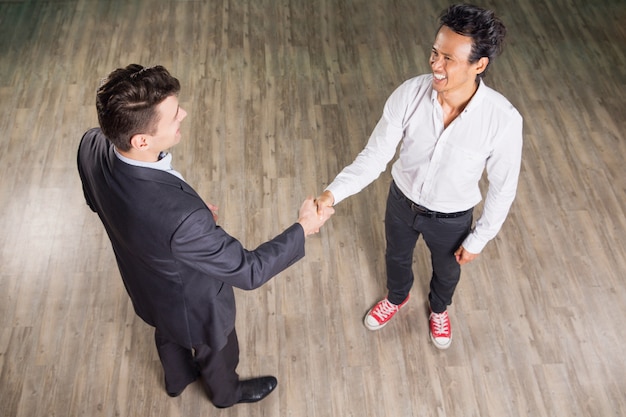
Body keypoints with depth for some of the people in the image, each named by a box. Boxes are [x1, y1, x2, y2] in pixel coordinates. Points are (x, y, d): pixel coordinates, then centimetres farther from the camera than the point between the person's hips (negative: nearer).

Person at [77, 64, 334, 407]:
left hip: (143, 284, 6)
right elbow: (248, 271, -33)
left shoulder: (91, 146, -27)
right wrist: (302, 228, -18)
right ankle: (226, 392, 64)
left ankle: (177, 379, 70)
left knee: (168, 333, 38)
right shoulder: (180, 217, -49)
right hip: (191, 305, -6)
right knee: (215, 351, 30)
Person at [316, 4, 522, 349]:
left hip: (451, 217, -1)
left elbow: (503, 188, -17)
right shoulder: (409, 94, -27)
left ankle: (439, 309, 67)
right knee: (396, 257, 31)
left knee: (447, 270, 30)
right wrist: (333, 193, -34)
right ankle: (397, 298, 68)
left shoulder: (503, 120, -33)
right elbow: (375, 155, -20)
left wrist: (478, 240, -7)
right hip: (403, 201, 2)